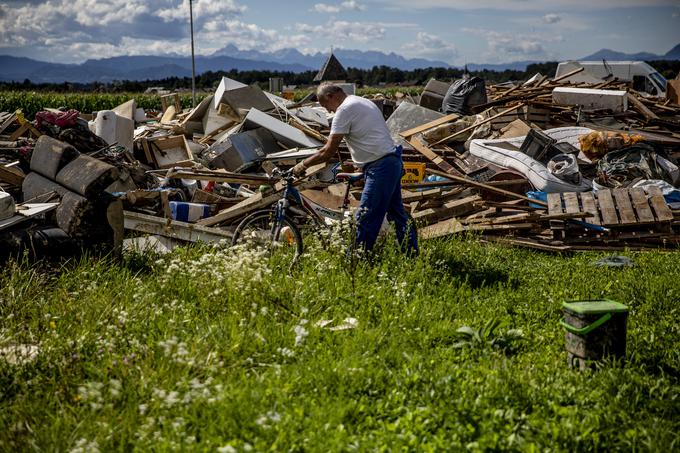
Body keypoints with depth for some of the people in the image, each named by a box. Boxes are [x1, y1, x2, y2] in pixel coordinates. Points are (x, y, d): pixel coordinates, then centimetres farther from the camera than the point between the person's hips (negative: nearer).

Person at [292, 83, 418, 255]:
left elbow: (329, 151, -12)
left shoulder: (345, 110, -11)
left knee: (365, 219, -5)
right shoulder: (364, 102, 19)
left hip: (379, 168, -10)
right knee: (397, 213, 17)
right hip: (394, 162, 10)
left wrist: (303, 165, -4)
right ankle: (412, 255, 25)